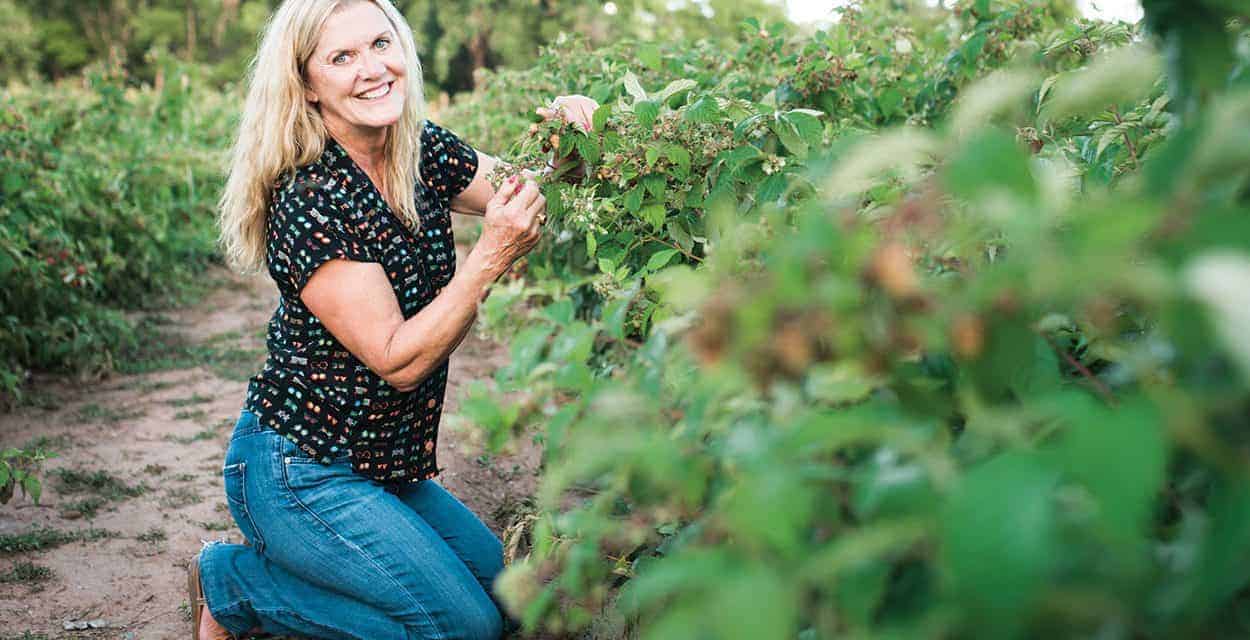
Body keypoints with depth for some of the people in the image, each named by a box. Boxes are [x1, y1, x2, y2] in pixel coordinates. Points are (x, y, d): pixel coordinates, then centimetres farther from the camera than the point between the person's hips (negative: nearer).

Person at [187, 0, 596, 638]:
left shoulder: (426, 153, -3)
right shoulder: (307, 201, -24)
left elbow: (534, 197, 8)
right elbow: (398, 360, -24)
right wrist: (491, 256, -31)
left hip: (381, 463, 8)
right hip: (298, 471, -8)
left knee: (501, 589, 14)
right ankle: (233, 586, 5)